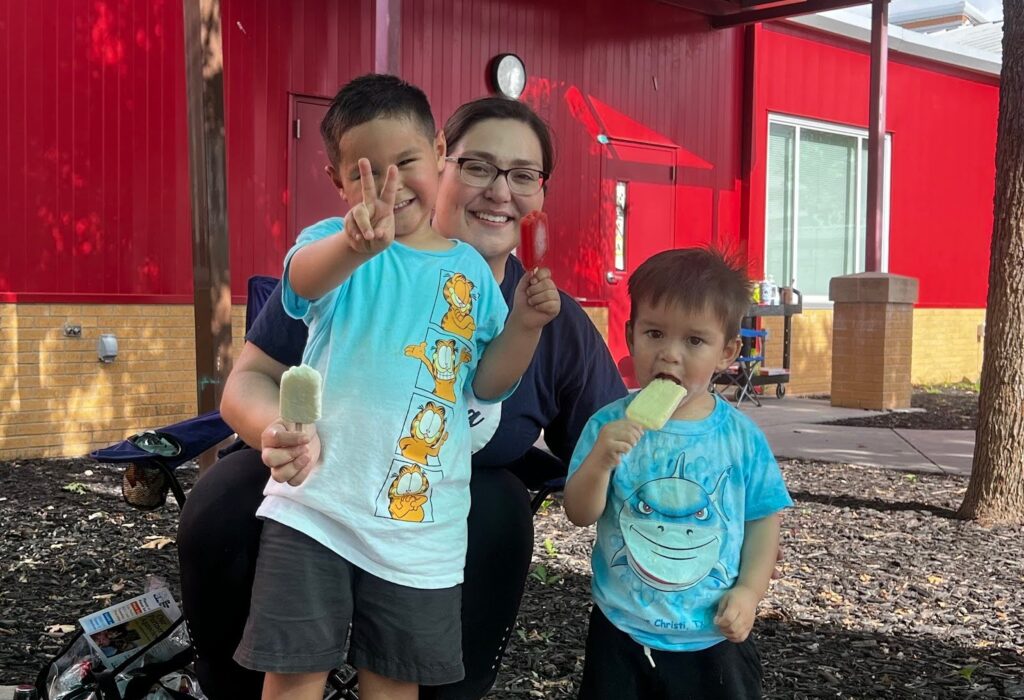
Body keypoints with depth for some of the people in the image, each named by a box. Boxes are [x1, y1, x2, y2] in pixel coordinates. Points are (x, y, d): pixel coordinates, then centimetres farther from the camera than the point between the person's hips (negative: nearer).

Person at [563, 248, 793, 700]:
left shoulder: (740, 436, -7)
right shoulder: (610, 424, -10)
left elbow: (763, 519, 1)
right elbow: (581, 514, -12)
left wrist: (748, 590, -9)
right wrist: (600, 459, -29)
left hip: (714, 635, 1)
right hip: (622, 631, 0)